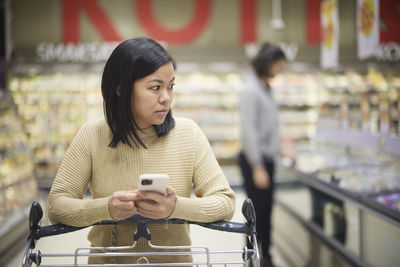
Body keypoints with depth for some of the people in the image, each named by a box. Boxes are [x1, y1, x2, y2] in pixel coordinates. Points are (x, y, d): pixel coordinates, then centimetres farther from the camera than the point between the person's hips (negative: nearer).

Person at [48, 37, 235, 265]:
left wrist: (176, 207, -22)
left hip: (173, 260, 0)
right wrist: (105, 208, -21)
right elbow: (57, 206, -3)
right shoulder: (92, 135, -3)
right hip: (107, 260, 0)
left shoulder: (188, 133, -2)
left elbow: (226, 203, -4)